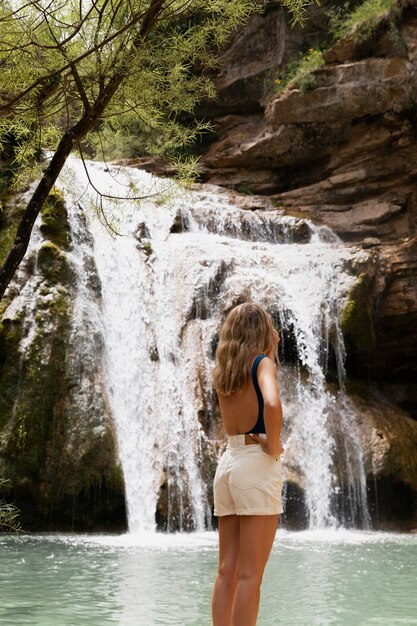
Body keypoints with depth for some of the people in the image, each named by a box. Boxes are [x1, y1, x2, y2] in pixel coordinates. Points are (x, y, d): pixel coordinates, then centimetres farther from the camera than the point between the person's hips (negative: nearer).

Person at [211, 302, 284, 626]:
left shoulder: (224, 370, 12)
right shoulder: (262, 362, -7)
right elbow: (272, 404, -26)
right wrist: (274, 446, -13)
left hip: (227, 462, 7)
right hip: (256, 464, -7)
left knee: (227, 571, 10)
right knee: (249, 576, -5)